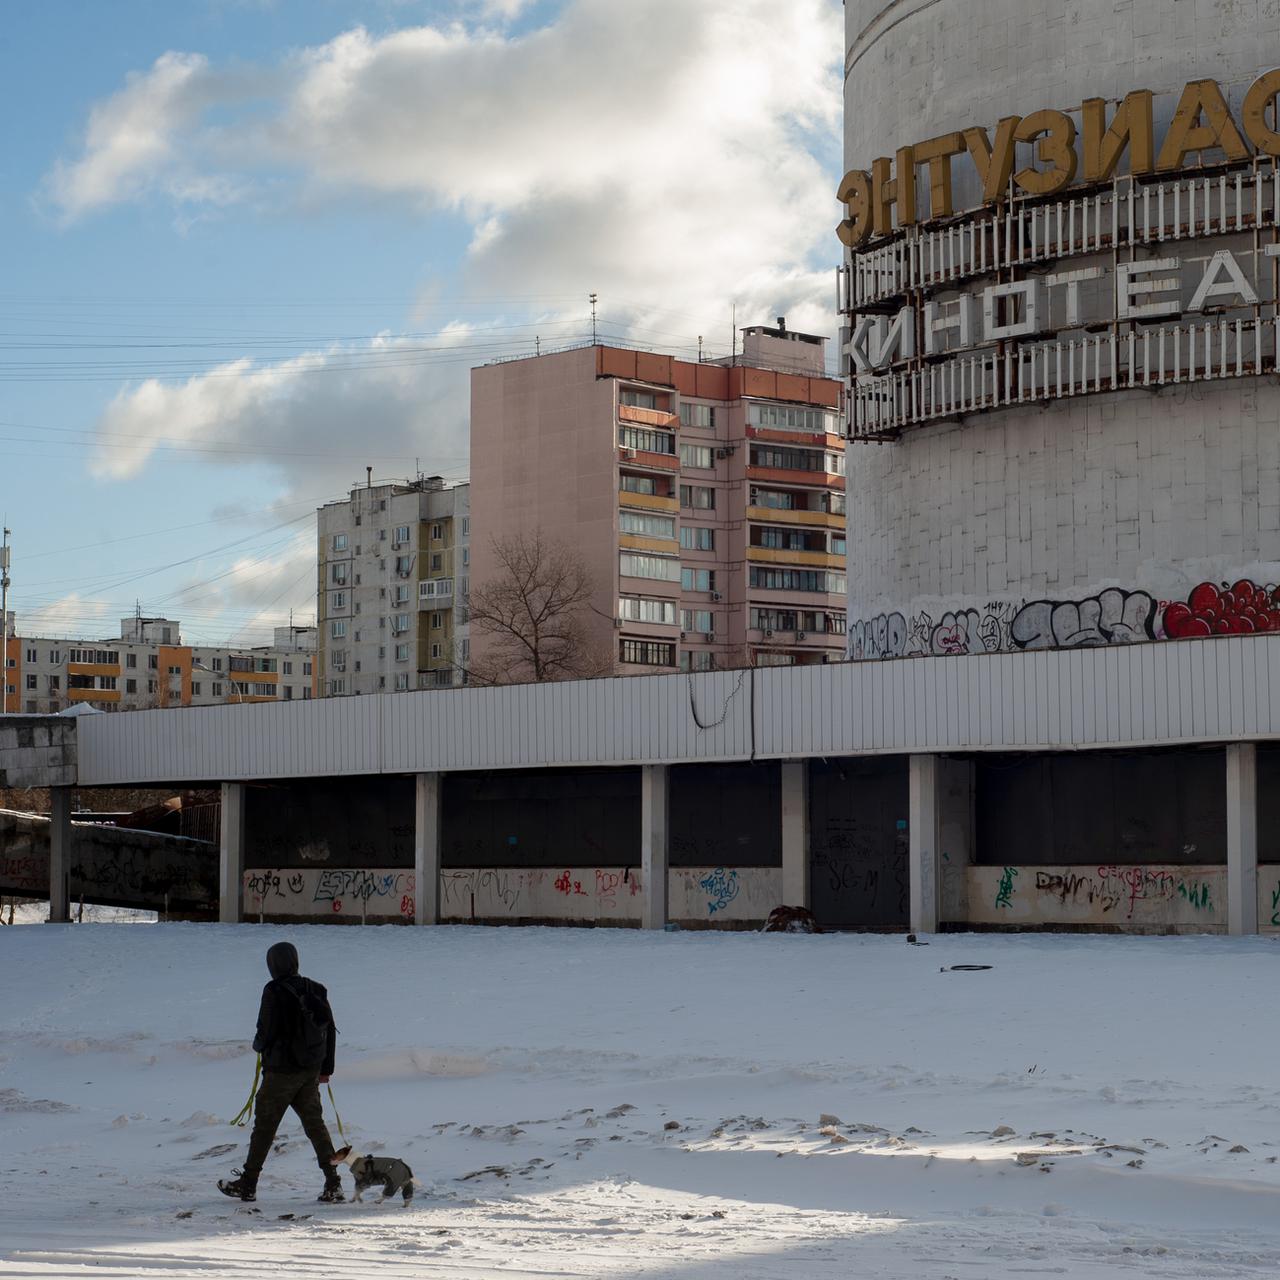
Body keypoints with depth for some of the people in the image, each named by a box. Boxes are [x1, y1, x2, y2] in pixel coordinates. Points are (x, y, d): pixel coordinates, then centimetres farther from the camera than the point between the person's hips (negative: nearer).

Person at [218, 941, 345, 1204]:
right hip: (310, 1072, 6)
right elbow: (330, 1030, 11)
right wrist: (326, 1068, 18)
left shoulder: (274, 991, -14)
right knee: (315, 1123, 9)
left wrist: (259, 1045, 9)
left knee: (264, 1125, 4)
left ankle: (247, 1184, 12)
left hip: (281, 1071, -6)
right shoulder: (316, 991, 7)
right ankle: (333, 1184, 1)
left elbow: (266, 1032, -15)